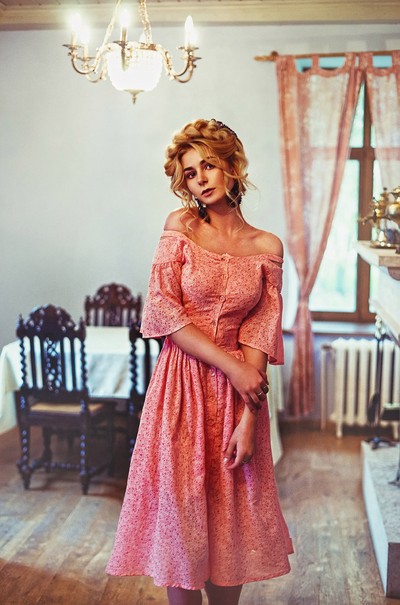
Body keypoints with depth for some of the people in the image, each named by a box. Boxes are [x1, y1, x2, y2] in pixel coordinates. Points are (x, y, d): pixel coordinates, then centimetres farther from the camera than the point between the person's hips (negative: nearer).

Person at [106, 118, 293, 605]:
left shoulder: (267, 247, 2)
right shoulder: (180, 226, -1)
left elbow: (260, 334, -2)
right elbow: (163, 312, -8)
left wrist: (248, 419, -10)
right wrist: (230, 365, -14)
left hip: (239, 390, 2)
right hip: (182, 385, -1)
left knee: (232, 510, 11)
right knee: (180, 509, 6)